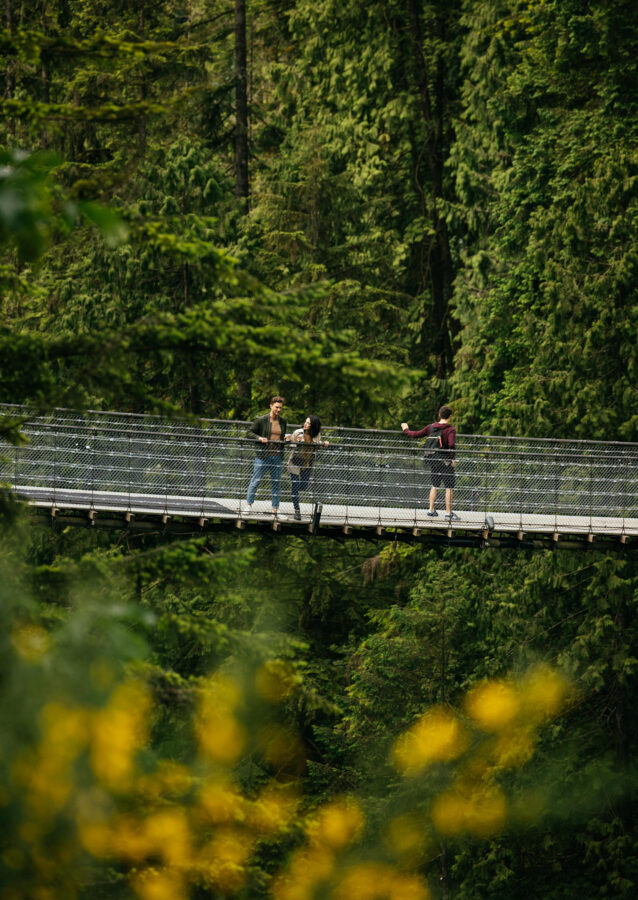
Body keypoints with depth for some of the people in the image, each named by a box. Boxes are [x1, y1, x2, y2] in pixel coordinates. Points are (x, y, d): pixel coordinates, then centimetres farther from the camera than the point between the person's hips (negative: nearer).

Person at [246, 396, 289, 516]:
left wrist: (286, 438, 2)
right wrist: (259, 438, -17)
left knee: (277, 482, 7)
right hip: (263, 455, -4)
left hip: (277, 456, 4)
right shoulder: (261, 420, -4)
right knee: (256, 480, -2)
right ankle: (249, 504, 6)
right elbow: (249, 432, -1)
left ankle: (275, 508, 12)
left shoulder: (283, 422, 11)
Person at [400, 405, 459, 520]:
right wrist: (452, 458, -14)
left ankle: (431, 510, 22)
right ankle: (449, 512, 1)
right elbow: (451, 444, -26)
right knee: (449, 487, 0)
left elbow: (416, 434, 9)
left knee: (435, 486, 18)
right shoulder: (450, 429, -12)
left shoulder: (431, 427, 4)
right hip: (446, 461, -6)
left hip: (434, 460, 6)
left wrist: (406, 430, 27)